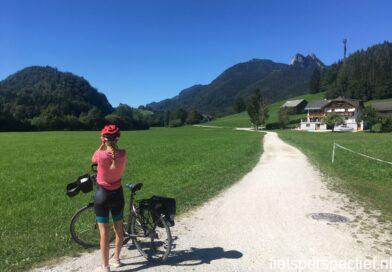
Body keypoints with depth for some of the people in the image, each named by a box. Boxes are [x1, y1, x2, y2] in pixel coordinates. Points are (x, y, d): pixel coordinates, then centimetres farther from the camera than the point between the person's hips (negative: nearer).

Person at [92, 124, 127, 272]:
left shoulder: (100, 155, -21)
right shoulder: (123, 154, -12)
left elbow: (93, 160, 4)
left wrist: (103, 144, 1)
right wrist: (113, 144, 6)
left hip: (102, 195, -3)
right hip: (118, 194, 3)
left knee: (104, 232, 8)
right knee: (119, 229, 19)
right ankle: (116, 259, 37)